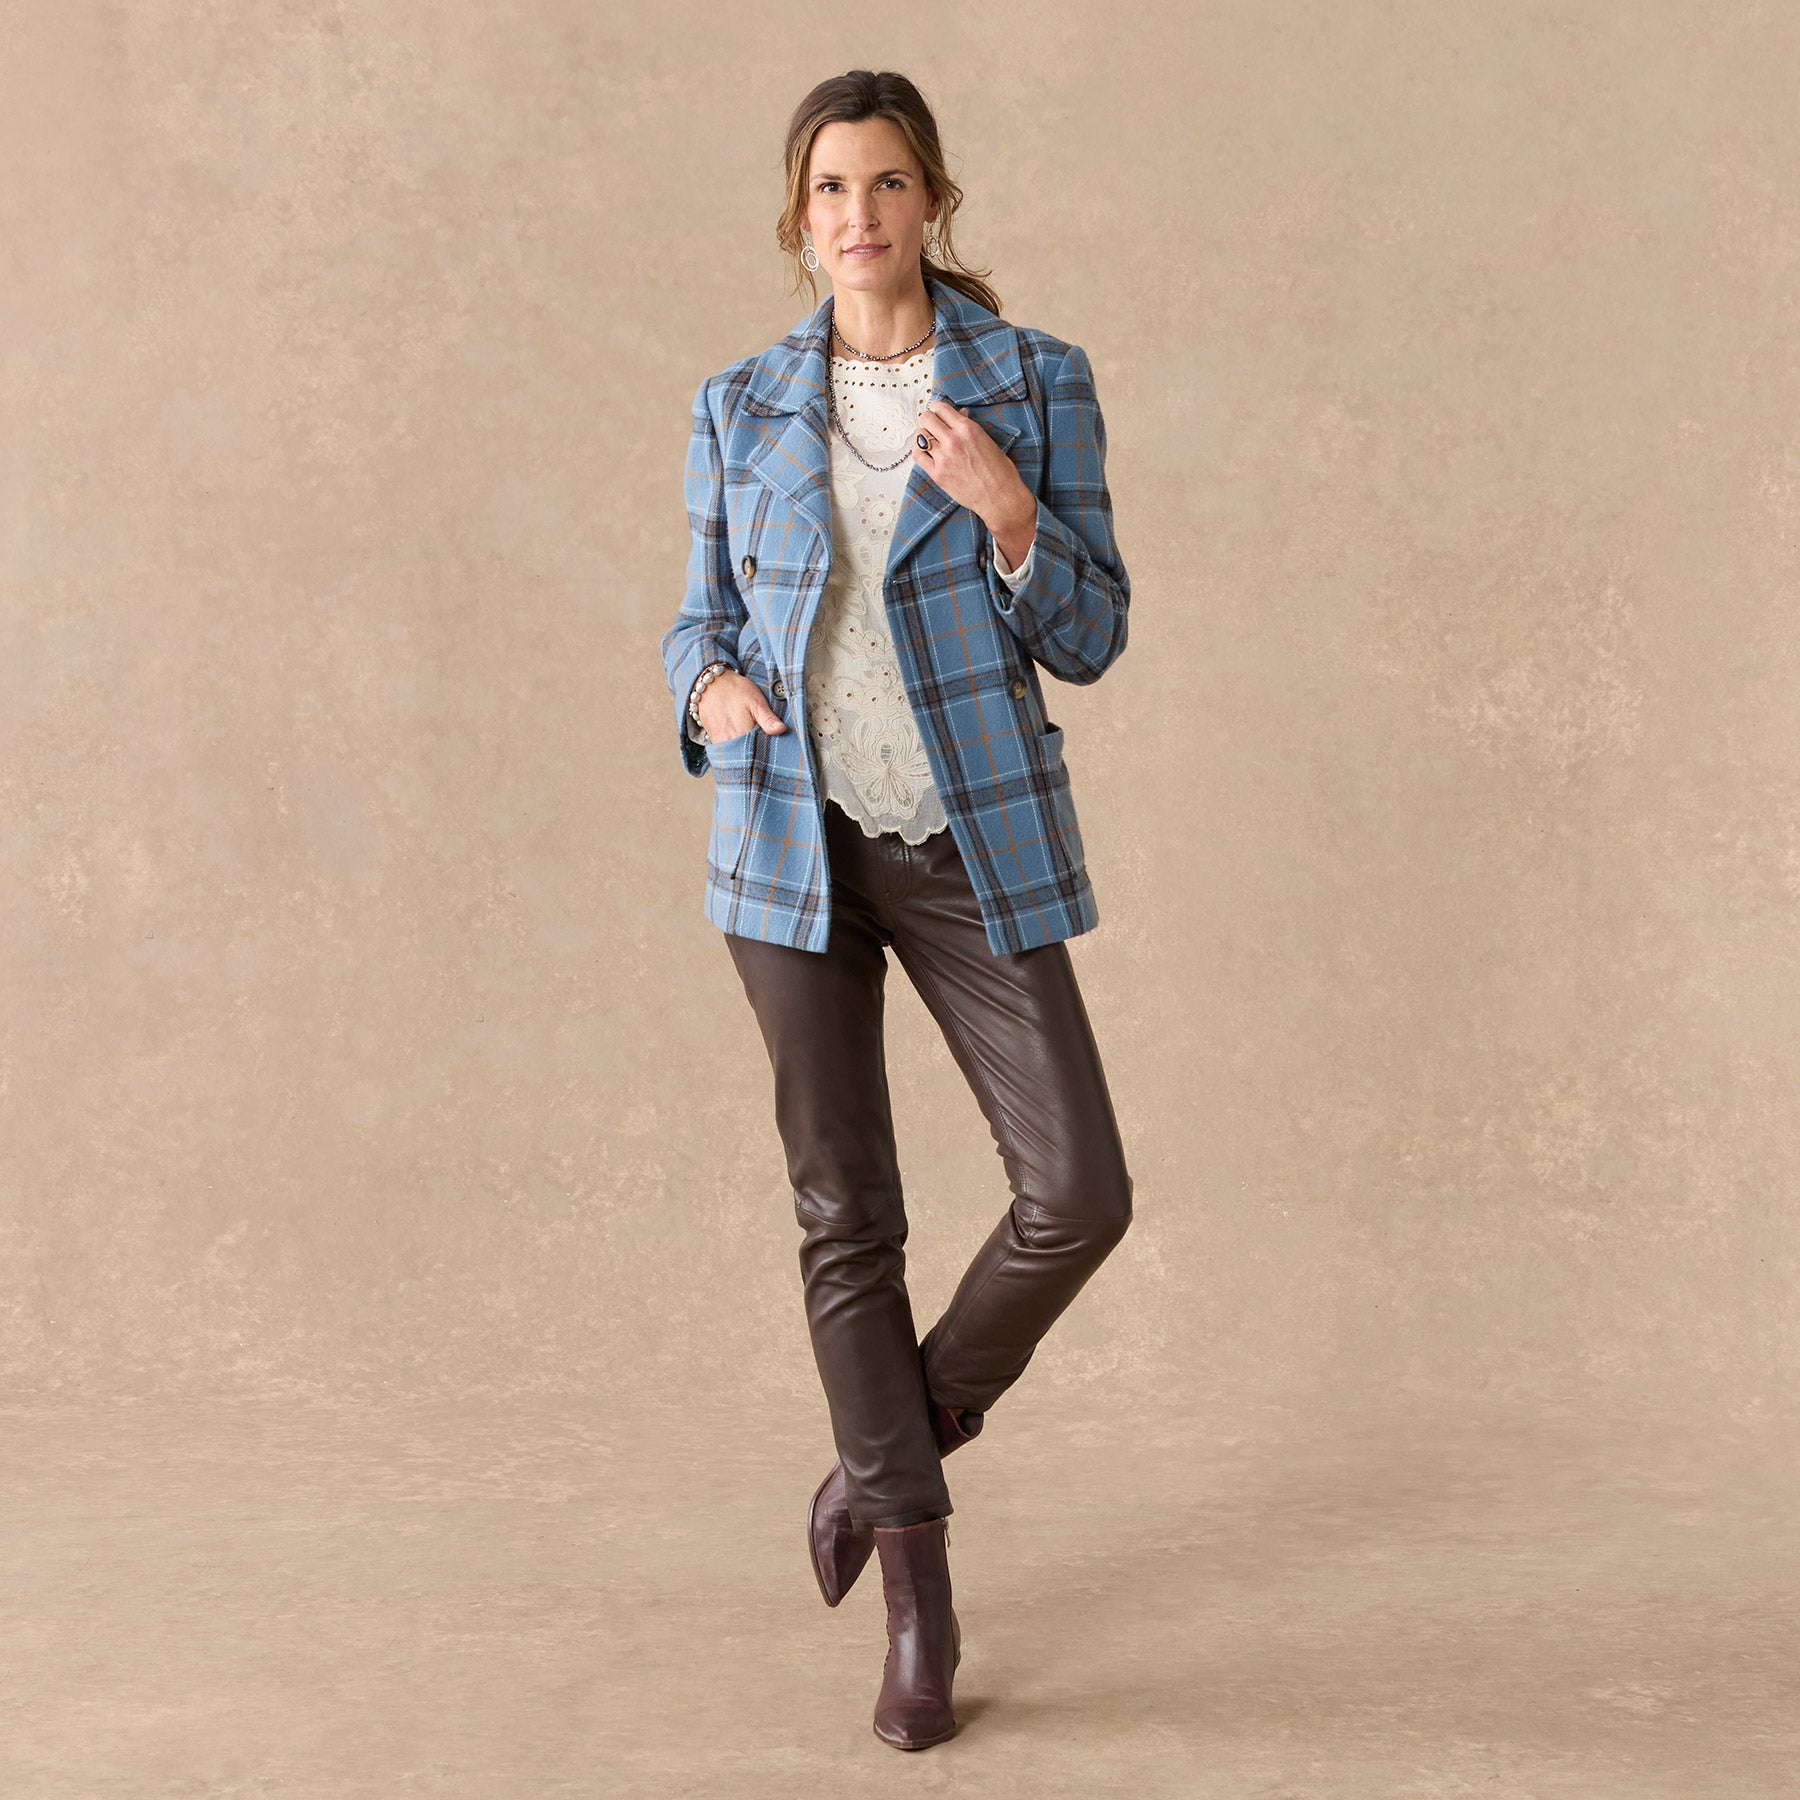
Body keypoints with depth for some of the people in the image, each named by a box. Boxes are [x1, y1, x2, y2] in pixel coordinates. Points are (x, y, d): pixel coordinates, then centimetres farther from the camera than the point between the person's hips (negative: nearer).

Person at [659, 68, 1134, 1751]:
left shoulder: (1035, 384, 0)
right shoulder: (741, 407, 5)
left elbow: (1090, 639, -1)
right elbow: (701, 618, 12)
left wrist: (1010, 513, -19)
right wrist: (710, 689, -12)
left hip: (977, 843, 0)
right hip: (796, 840, 1)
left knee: (1078, 1194, -7)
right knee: (845, 1216, 3)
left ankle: (890, 1449, 21)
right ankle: (920, 1596, 17)